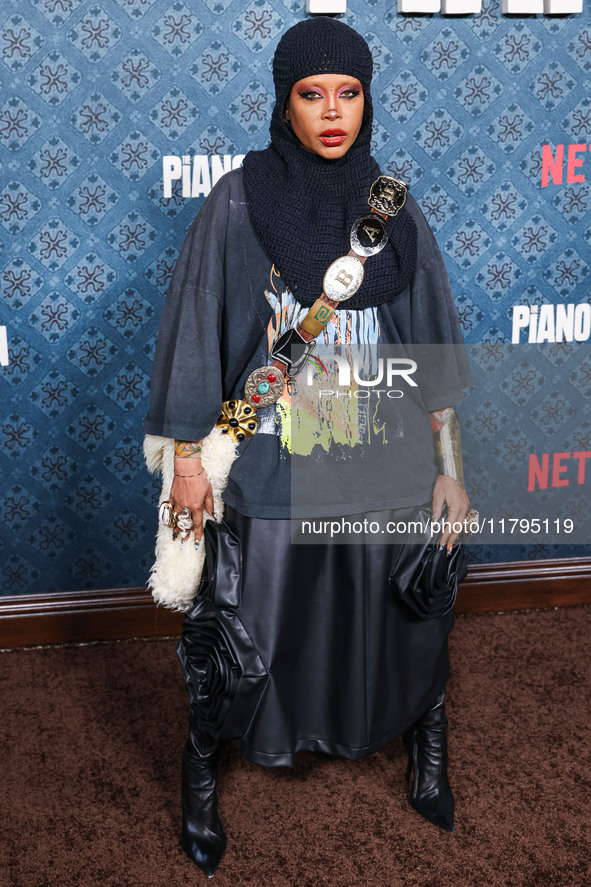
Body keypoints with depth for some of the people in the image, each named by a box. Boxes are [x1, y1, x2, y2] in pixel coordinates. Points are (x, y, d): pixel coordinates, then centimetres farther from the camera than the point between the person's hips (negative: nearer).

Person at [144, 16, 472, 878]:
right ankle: (200, 774, 33)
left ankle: (426, 753, 41)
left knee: (405, 614, 13)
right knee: (242, 631, 6)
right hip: (267, 466, -2)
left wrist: (450, 468, 2)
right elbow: (194, 332, -4)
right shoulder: (238, 201, -6)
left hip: (382, 464, 3)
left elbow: (433, 349, 4)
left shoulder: (393, 209, 2)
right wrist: (187, 458, -5)